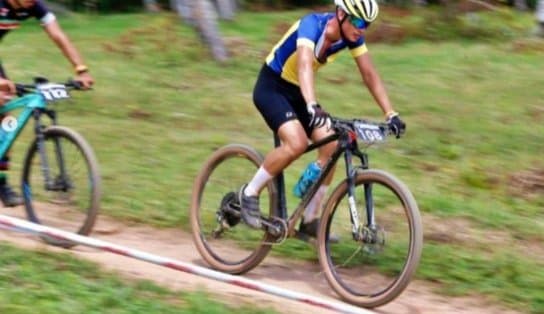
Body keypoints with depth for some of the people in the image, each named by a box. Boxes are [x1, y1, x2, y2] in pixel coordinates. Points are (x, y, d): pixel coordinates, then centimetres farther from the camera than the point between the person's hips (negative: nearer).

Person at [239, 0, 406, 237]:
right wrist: (313, 107, -61)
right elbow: (304, 65, -46)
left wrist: (391, 114, -15)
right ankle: (250, 193, -8)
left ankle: (310, 219, 2)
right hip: (271, 87, -7)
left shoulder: (352, 36, -10)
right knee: (297, 143, -29)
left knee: (332, 146, -10)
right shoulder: (312, 25, -30)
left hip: (297, 92, 7)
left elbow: (369, 74, -6)